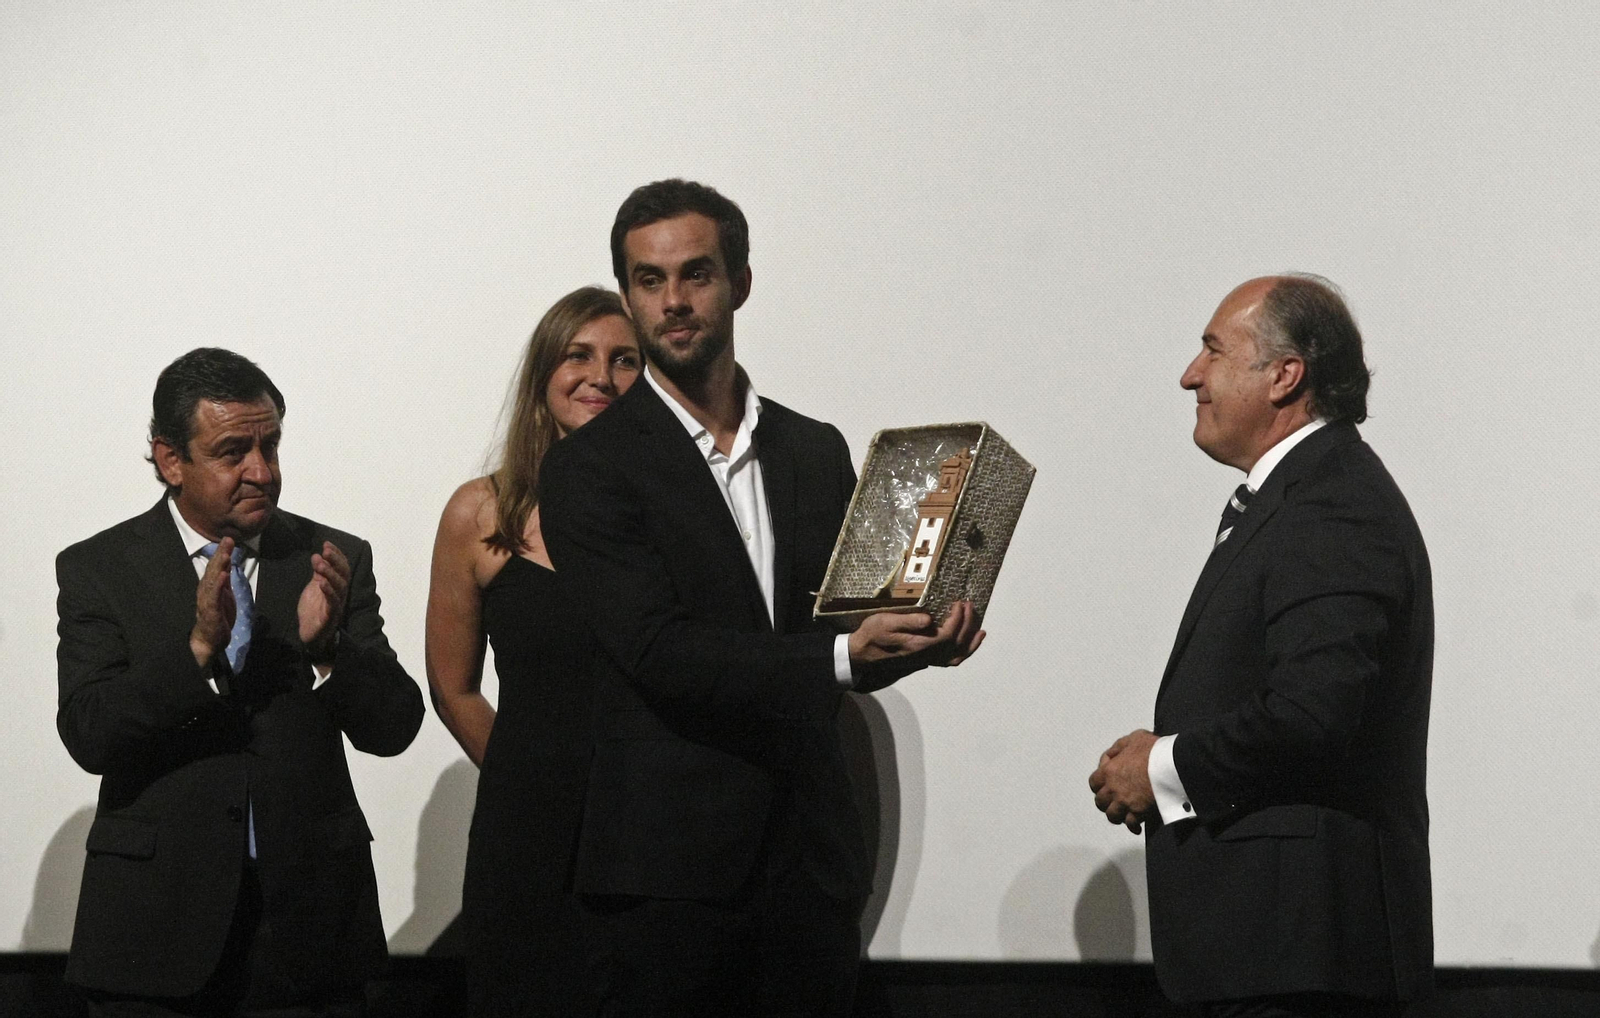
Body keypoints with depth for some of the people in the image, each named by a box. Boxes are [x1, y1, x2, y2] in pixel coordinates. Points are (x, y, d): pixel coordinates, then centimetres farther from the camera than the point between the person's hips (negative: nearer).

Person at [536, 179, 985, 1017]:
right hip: (670, 873, -4)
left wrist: (923, 634, -9)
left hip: (811, 855, 5)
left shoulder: (816, 452, 14)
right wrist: (841, 655, -22)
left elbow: (852, 628, 14)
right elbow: (662, 654, -14)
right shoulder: (589, 467, -4)